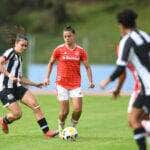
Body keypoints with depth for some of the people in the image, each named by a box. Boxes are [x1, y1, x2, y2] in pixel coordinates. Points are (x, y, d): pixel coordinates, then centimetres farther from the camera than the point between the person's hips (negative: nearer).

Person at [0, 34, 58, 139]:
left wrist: (35, 84, 22)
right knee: (17, 114, -14)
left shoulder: (19, 58, 20)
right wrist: (9, 75, -28)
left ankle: (47, 132, -11)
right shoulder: (10, 52, -6)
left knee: (35, 105, -9)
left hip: (17, 87, 8)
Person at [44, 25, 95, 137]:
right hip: (62, 84, -1)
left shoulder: (80, 51, 1)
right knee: (64, 111, -4)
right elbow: (51, 63, 13)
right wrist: (47, 77, 5)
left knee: (78, 109, -11)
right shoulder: (59, 50, -1)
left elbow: (87, 66, 5)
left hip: (76, 84, 1)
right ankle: (61, 128, 23)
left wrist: (90, 81, -5)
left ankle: (73, 127, 15)